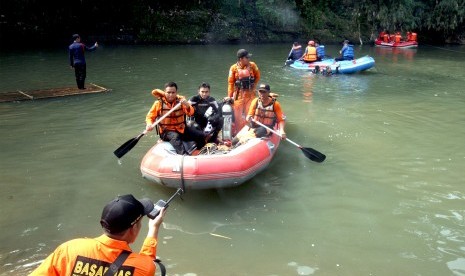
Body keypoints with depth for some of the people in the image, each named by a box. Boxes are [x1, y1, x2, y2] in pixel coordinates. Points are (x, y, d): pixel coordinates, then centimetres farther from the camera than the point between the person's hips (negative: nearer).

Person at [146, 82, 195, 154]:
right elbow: (150, 116, 3)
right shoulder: (159, 103, -3)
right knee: (175, 136, -38)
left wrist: (187, 105, -29)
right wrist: (149, 124, -20)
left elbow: (191, 113, -7)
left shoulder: (181, 100, 3)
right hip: (166, 131, -3)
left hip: (181, 130, 3)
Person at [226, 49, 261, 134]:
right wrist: (230, 96, -8)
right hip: (238, 94, -1)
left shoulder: (252, 65, -4)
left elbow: (257, 77, 10)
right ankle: (237, 133, 18)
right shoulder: (234, 68, -8)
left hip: (250, 94, 1)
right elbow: (230, 83, -6)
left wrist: (252, 85, 4)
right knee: (238, 114, 5)